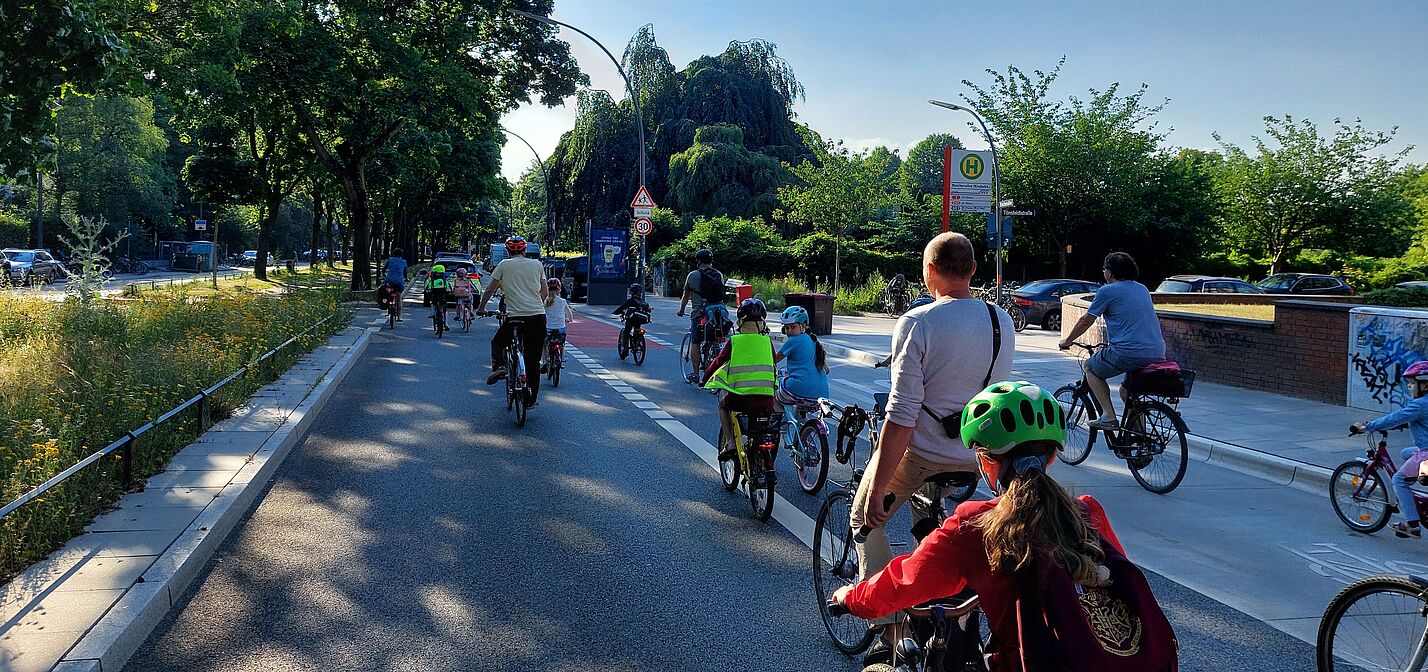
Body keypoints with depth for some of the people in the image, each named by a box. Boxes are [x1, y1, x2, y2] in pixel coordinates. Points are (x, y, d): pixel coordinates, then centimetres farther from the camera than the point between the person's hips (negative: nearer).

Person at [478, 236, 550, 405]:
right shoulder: (537, 264, 12)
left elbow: (490, 289, 10)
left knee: (497, 342, 25)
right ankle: (532, 399, 15)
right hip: (538, 316, 2)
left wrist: (480, 308, 24)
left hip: (515, 316, -2)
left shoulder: (504, 265, 6)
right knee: (533, 361, 11)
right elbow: (545, 292, 16)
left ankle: (499, 367, -2)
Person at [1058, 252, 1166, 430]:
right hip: (1157, 355, 7)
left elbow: (1085, 321, 9)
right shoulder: (1142, 289, 21)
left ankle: (1109, 417, 6)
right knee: (1127, 391, 28)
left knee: (1091, 368, 18)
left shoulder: (1107, 291, 1)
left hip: (1128, 352, -7)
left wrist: (1067, 341, 24)